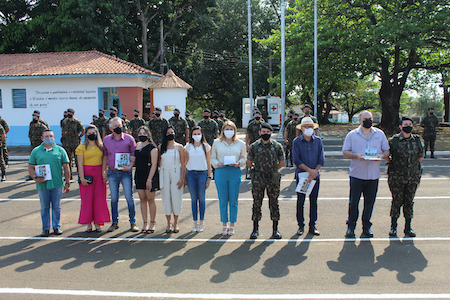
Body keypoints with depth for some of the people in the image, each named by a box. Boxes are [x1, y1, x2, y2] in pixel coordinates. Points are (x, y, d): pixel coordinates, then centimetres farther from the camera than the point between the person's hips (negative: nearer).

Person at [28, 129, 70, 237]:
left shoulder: (60, 150, 7)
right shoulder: (36, 151, 8)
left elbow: (66, 167, 7)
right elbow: (31, 167, 8)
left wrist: (67, 183, 2)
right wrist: (35, 178, -10)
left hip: (57, 184, 0)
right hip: (42, 184, 0)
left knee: (56, 207, 6)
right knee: (44, 207, 6)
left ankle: (57, 227, 18)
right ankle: (45, 228, 16)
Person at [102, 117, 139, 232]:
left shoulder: (129, 138, -1)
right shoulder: (106, 140, 7)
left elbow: (134, 155, 2)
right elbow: (105, 156, 14)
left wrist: (130, 166, -13)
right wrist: (103, 172, 9)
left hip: (126, 172, -2)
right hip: (112, 173, 3)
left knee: (129, 198, -1)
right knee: (114, 199, 9)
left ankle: (133, 223, 9)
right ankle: (115, 222, 20)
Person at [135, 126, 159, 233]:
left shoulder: (152, 148, -8)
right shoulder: (137, 146, 12)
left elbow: (154, 164, -12)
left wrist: (149, 179, -19)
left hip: (150, 176, -6)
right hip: (139, 176, 6)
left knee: (150, 199, 0)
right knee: (142, 199, 9)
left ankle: (152, 223, 11)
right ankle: (145, 223, 16)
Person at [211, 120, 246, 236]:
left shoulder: (240, 144, 8)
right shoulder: (217, 143, 8)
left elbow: (243, 158, 10)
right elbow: (213, 158, 9)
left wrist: (238, 163, -11)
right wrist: (218, 164, -10)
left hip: (235, 172, 0)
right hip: (221, 172, 0)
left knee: (233, 200, 3)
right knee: (223, 200, 4)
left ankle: (232, 225, 17)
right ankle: (224, 224, 18)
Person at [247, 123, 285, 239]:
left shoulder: (277, 146, 2)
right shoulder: (254, 146, 1)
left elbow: (281, 163, 12)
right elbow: (249, 162, 12)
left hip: (273, 178, 0)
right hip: (258, 178, 0)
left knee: (274, 203, 6)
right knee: (257, 204, 5)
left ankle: (275, 230, 16)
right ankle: (255, 229, 16)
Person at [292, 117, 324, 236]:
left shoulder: (318, 141, 3)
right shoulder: (297, 141, -3)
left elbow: (321, 159, 1)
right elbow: (296, 160, -9)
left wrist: (314, 172, -11)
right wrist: (309, 170, -14)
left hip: (315, 175, 2)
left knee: (314, 201, 8)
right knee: (300, 201, 4)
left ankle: (312, 226, 18)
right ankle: (301, 225, 14)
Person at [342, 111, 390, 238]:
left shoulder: (380, 134, 11)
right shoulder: (352, 135, 4)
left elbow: (387, 150, 13)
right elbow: (345, 152, 2)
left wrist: (381, 156, -9)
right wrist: (356, 155, -16)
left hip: (373, 175, 2)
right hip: (357, 174, -2)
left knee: (369, 201, 5)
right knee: (353, 201, 2)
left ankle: (366, 227, 17)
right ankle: (351, 227, 14)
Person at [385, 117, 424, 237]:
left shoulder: (417, 140, 7)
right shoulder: (393, 140, -3)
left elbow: (420, 157, 17)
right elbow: (386, 156, 7)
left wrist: (412, 164, 10)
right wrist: (394, 163, 3)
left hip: (413, 177, 3)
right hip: (396, 177, -3)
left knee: (409, 202, 8)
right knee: (397, 201, 2)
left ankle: (408, 227, 18)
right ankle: (393, 226, 14)